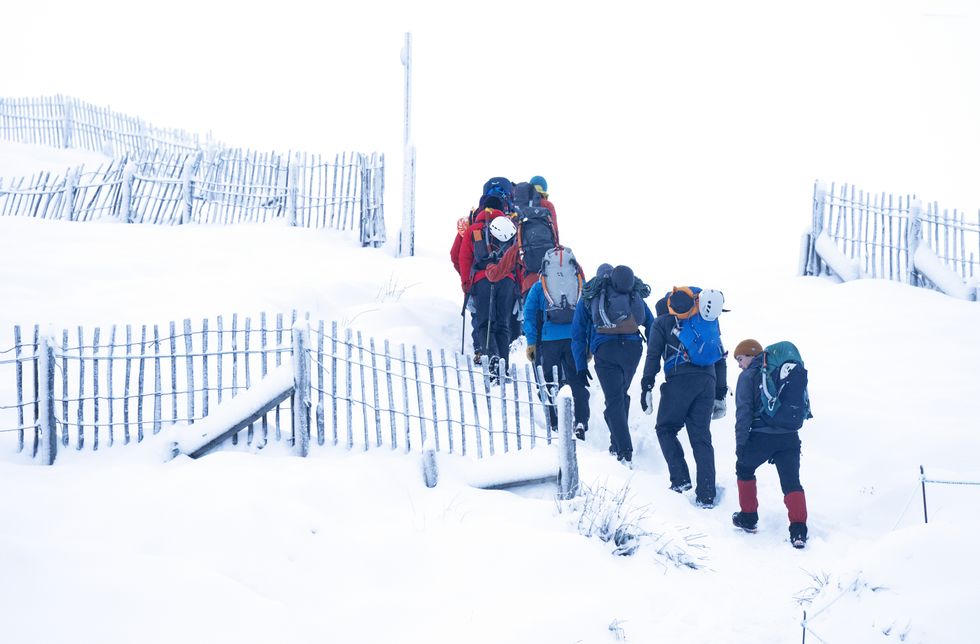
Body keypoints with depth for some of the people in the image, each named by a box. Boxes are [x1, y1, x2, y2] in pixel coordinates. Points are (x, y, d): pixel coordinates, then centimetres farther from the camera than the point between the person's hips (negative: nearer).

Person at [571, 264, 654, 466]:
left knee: (614, 400, -1)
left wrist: (581, 366, 16)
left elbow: (578, 333, 16)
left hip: (605, 349, -2)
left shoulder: (588, 297, 21)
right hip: (632, 347, 2)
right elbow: (651, 324, 20)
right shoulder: (635, 293, 25)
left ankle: (625, 452, -12)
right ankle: (617, 444, 24)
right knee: (621, 394, 21)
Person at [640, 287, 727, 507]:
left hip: (680, 382, -4)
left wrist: (647, 387, 2)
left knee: (665, 429, 14)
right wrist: (721, 395, 26)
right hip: (707, 383, 4)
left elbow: (653, 356, 3)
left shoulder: (662, 323, 13)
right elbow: (720, 359, 23)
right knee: (701, 437, 7)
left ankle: (681, 479, -1)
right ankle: (706, 495, 1)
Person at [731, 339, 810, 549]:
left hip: (762, 437, -4)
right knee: (791, 482, 2)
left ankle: (748, 518, 25)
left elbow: (743, 412, -6)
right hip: (790, 437, 4)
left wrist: (740, 442, -3)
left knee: (744, 469, 21)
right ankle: (798, 530, -12)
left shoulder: (748, 376, -1)